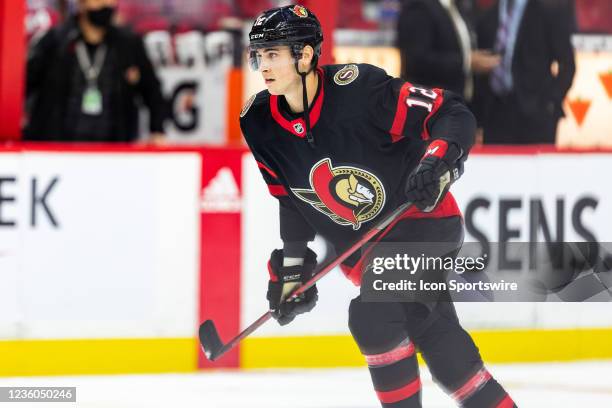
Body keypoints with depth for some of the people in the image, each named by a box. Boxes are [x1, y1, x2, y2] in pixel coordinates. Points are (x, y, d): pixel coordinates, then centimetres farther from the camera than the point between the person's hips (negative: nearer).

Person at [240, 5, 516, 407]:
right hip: (362, 246, 6)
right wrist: (292, 266, 6)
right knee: (434, 334, 9)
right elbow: (290, 199, 9)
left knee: (373, 317, -23)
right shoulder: (260, 122, -6)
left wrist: (436, 162, -37)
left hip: (422, 219, -6)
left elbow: (454, 114, -21)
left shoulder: (360, 88, -25)